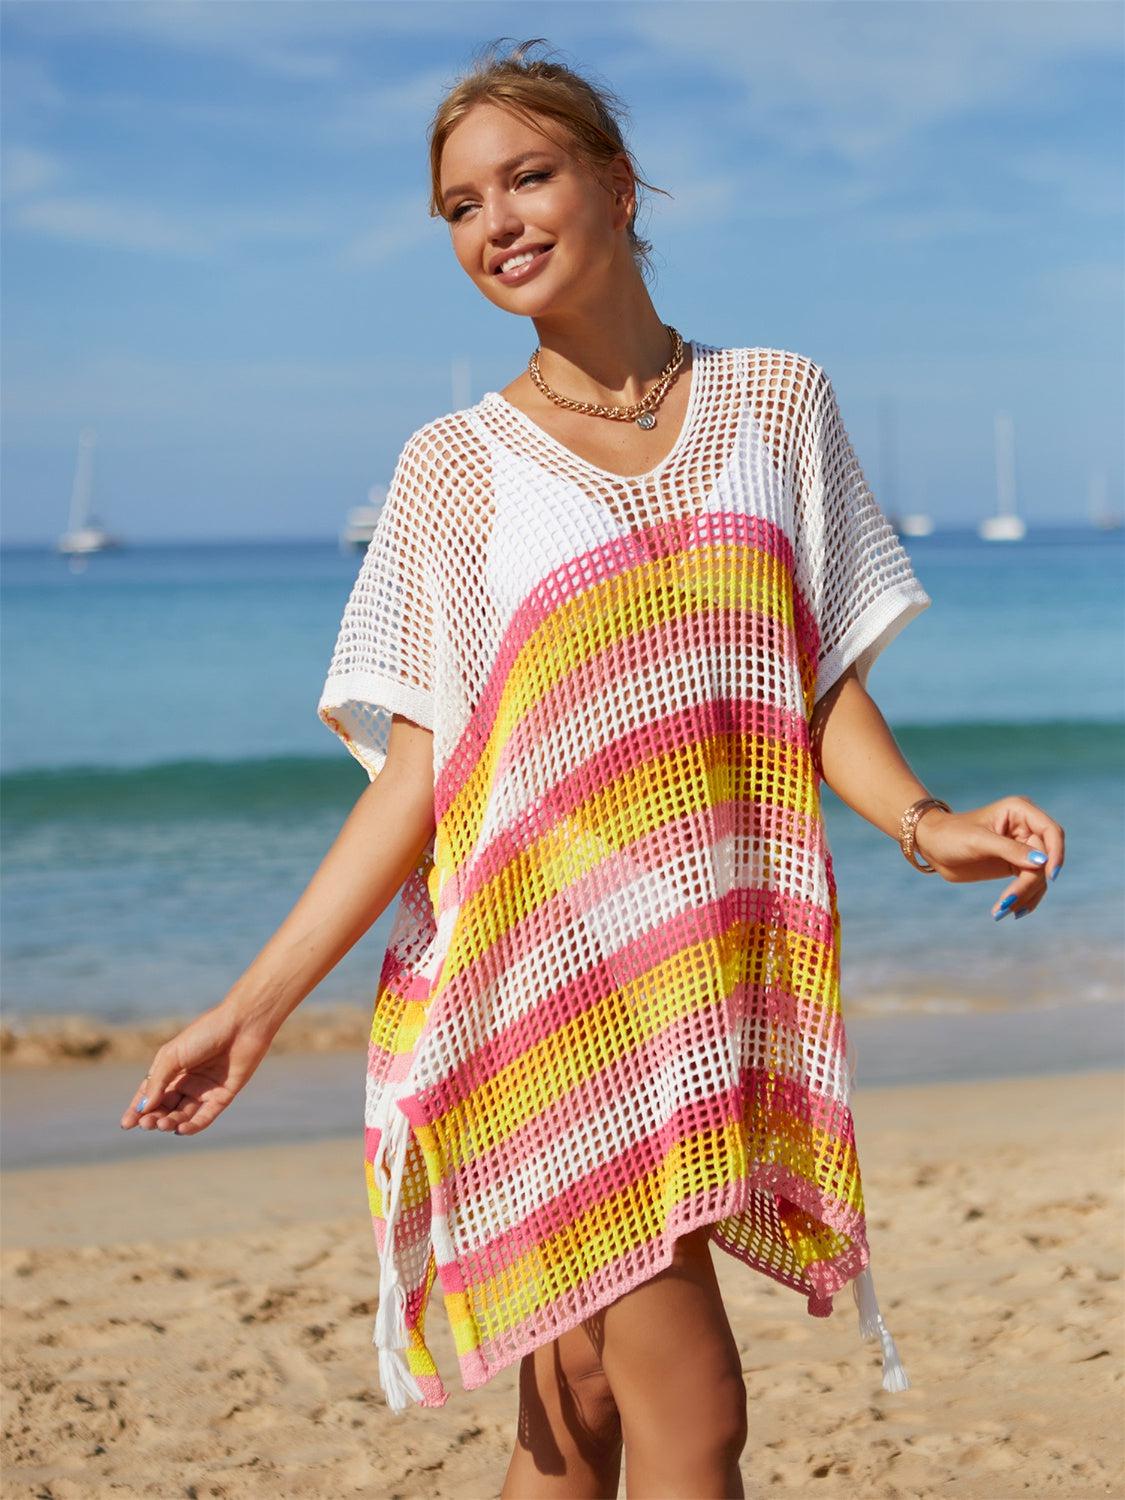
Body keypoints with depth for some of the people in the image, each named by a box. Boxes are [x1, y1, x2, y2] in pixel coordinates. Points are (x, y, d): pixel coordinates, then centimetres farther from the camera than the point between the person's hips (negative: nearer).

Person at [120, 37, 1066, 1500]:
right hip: (547, 977, -3)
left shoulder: (779, 402, 11)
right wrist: (254, 1005, -8)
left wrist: (923, 821, -11)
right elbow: (418, 774, 0)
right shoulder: (458, 464, 4)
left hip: (720, 977, 3)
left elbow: (827, 692, 9)